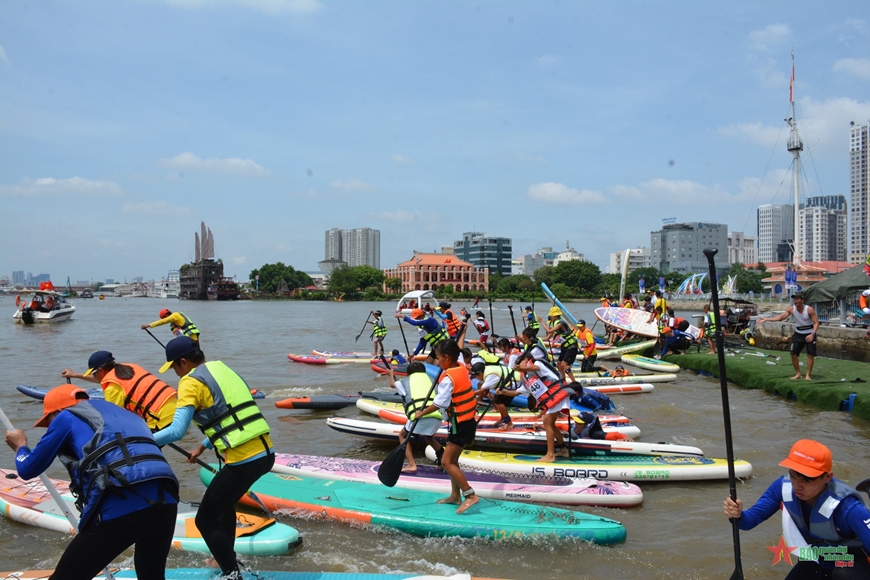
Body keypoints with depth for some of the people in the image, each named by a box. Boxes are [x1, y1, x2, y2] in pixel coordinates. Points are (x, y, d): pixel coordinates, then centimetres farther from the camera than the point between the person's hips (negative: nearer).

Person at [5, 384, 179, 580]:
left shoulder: (66, 417, 17)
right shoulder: (121, 414, 33)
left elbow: (28, 469, 25)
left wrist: (20, 447, 47)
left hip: (119, 508, -5)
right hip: (165, 501, 6)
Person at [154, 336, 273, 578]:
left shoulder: (191, 381, -7)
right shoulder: (222, 369, 16)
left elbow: (176, 431, -17)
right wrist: (203, 446, 31)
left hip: (243, 461, -9)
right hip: (265, 453, 9)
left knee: (206, 520, 8)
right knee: (224, 502, 31)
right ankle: (227, 559, 43)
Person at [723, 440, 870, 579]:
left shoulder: (848, 507, -35)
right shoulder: (784, 487, -22)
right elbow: (752, 519, -13)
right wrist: (738, 515, -35)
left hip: (855, 562, -4)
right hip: (816, 561, 5)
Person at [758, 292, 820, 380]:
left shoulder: (809, 309, -20)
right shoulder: (791, 309, -11)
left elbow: (816, 322, -16)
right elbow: (780, 317, -12)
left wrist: (812, 334, -31)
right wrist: (765, 319, -20)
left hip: (809, 334, -3)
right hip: (798, 334, 3)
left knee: (810, 354, -7)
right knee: (794, 354, -1)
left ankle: (808, 375, 4)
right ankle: (798, 374, 14)